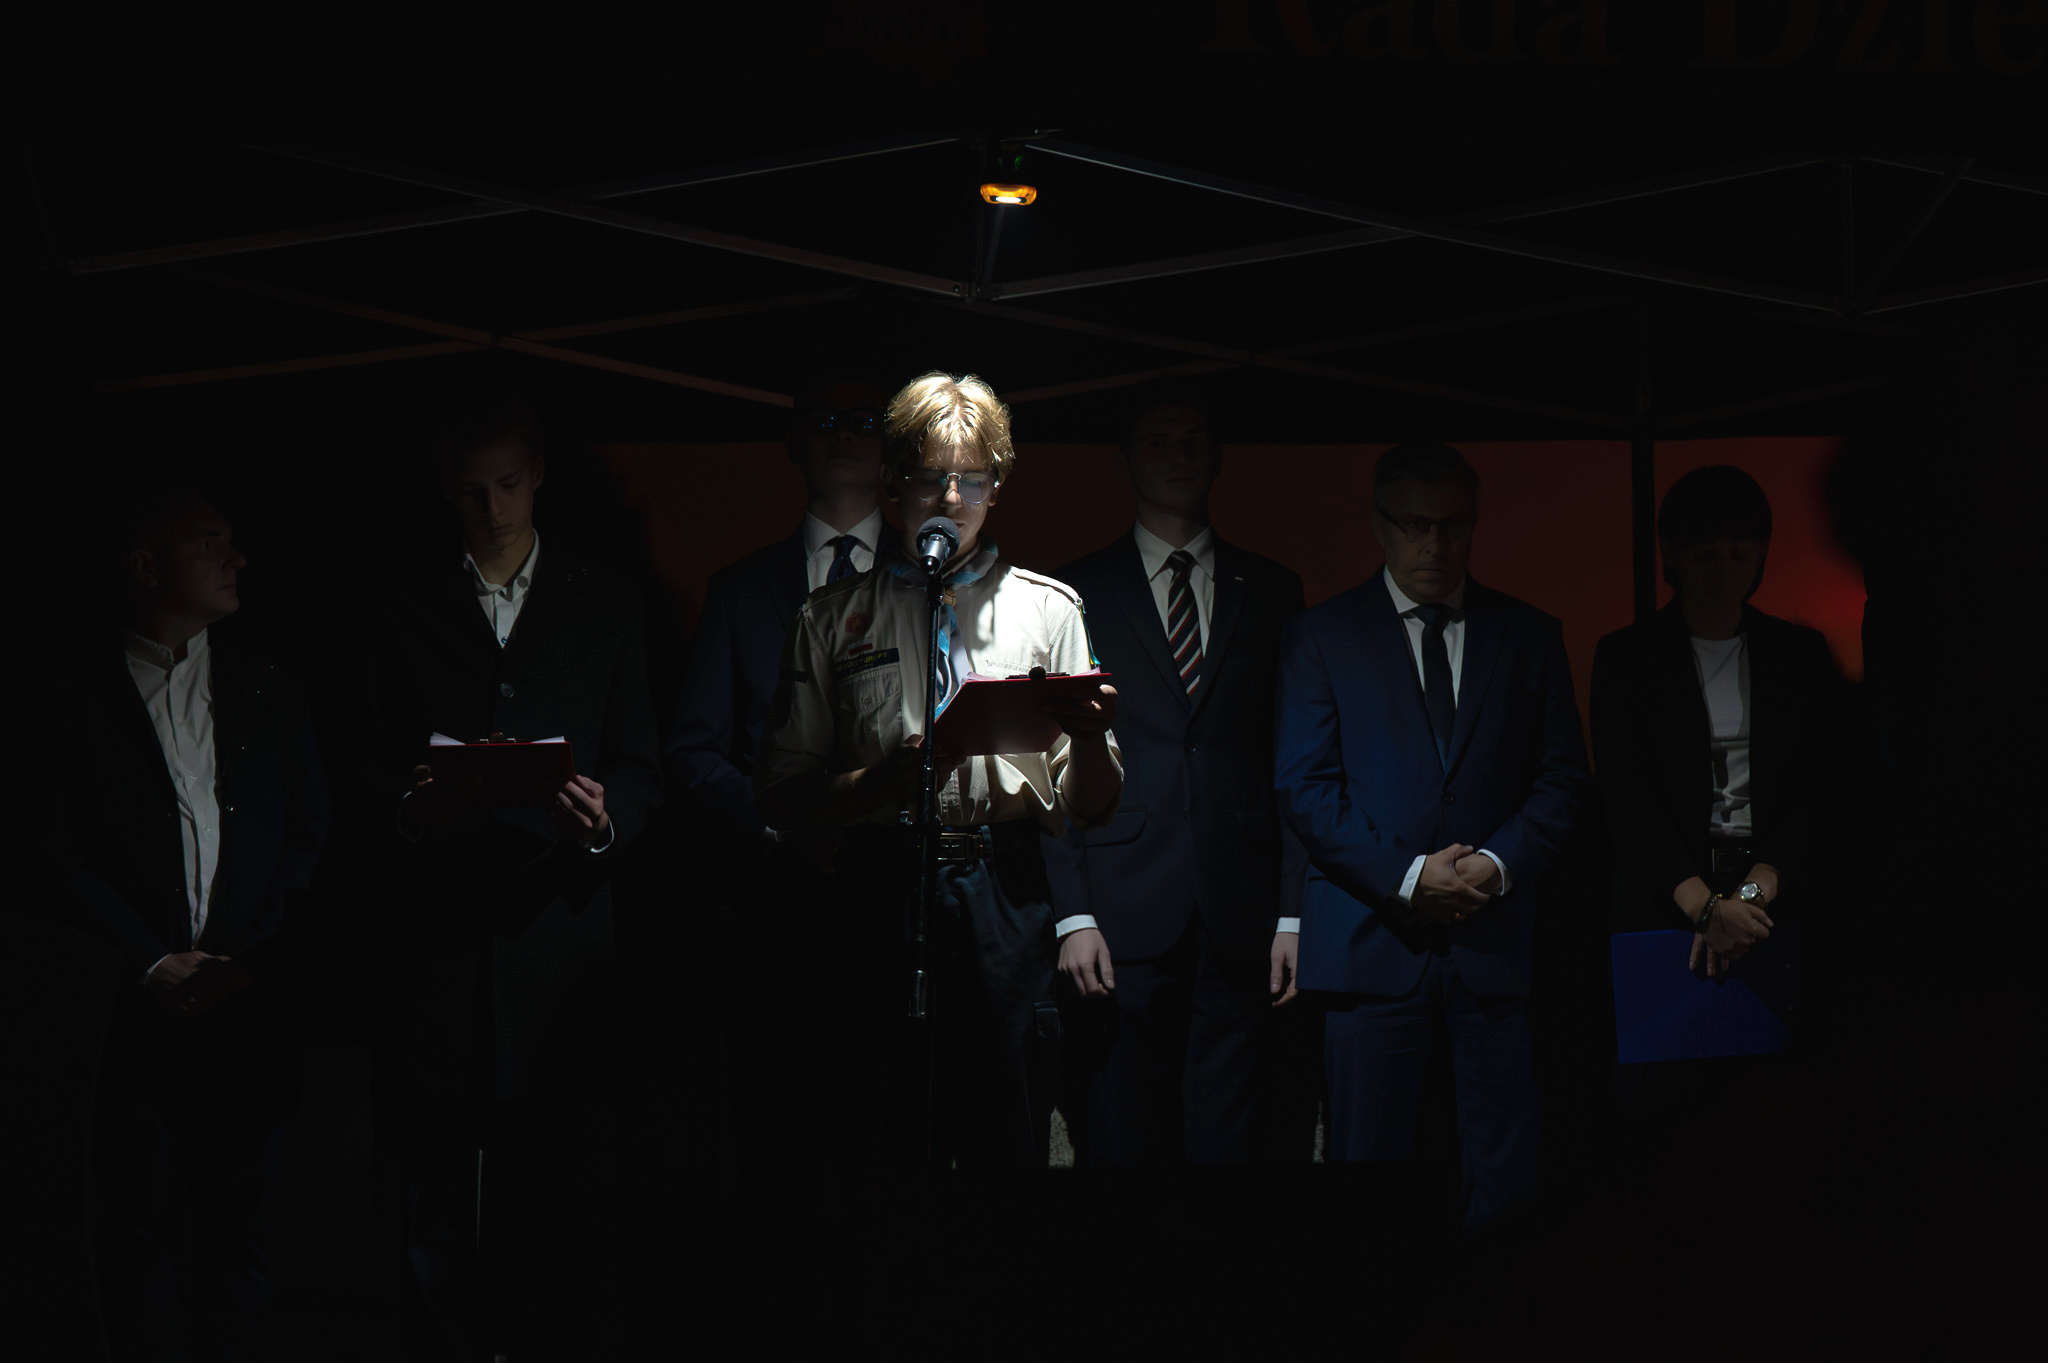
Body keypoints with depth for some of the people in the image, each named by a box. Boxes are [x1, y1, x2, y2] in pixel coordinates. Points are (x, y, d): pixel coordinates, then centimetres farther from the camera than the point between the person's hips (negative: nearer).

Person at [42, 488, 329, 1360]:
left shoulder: (268, 689, 12)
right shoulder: (81, 696, 3)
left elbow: (312, 832, 9)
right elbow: (66, 855, -1)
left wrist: (251, 955, -3)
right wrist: (152, 963, -8)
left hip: (252, 996, 2)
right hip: (139, 997, -2)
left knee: (240, 1217, 3)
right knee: (142, 1225, -1)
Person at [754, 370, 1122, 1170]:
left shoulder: (1048, 609, 15)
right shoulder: (833, 617, 14)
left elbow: (1093, 810, 11)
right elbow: (780, 799, 9)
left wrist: (1091, 738, -12)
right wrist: (882, 784, -10)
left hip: (1009, 901, 0)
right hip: (881, 900, 0)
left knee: (1010, 1144, -3)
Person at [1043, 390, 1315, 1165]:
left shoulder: (1271, 592, 14)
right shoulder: (1074, 594, 9)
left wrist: (1294, 912, 1)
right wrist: (1071, 912, -6)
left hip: (1242, 922, 1)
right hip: (1123, 918, -1)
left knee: (1234, 1139, 0)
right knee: (1121, 1140, -1)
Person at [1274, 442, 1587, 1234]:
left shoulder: (1529, 637, 12)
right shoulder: (1321, 636, 6)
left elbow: (1562, 777, 10)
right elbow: (1303, 787, -1)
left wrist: (1499, 864, -8)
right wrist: (1406, 877, -11)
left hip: (1495, 938, 2)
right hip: (1373, 942, -2)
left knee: (1506, 1175, 1)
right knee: (1368, 1171, 0)